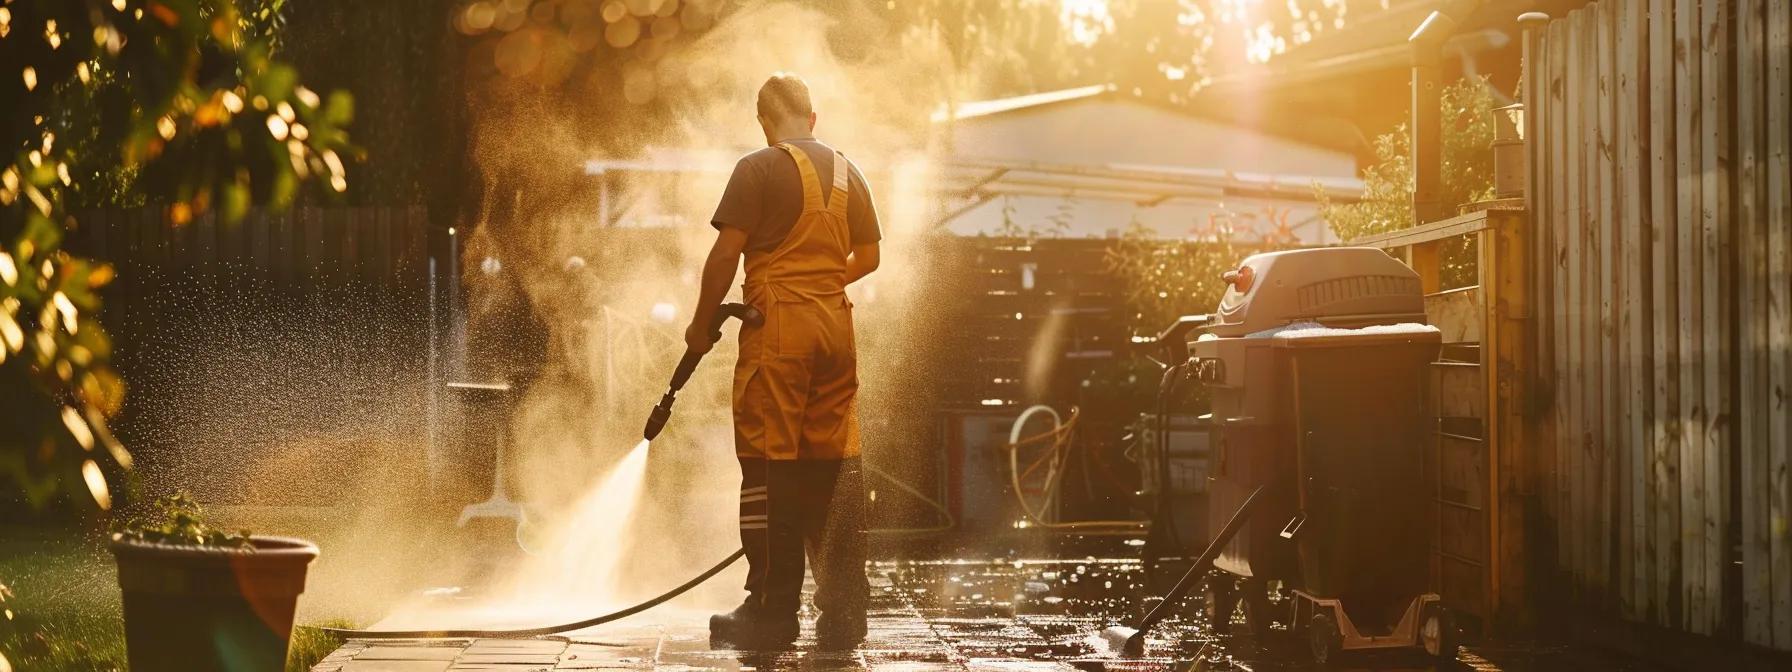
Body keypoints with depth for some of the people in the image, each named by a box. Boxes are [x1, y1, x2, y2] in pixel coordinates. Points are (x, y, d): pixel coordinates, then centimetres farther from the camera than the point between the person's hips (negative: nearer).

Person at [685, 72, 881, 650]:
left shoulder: (760, 170, -6)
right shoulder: (847, 172, 12)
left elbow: (726, 253, -10)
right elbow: (868, 256, 18)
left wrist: (701, 325, 0)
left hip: (779, 325, -6)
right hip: (836, 324, 6)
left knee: (771, 466, -3)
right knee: (835, 466, 7)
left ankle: (773, 611, -4)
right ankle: (843, 613, 7)